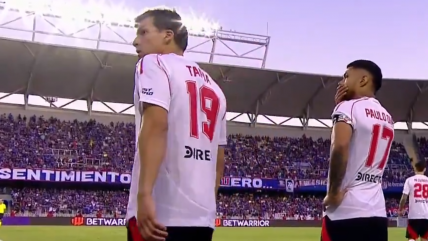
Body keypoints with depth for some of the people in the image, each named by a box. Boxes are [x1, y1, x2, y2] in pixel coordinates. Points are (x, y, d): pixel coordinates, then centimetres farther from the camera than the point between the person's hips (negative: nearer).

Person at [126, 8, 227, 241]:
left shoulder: (154, 63, 2)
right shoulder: (212, 86, 24)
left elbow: (156, 126, -15)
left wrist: (145, 194, -22)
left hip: (160, 212, -7)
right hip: (203, 216, 8)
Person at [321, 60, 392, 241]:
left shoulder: (348, 107, -6)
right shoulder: (387, 118, 17)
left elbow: (340, 147, -23)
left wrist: (334, 192, -13)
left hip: (346, 211, -7)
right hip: (378, 212, 7)